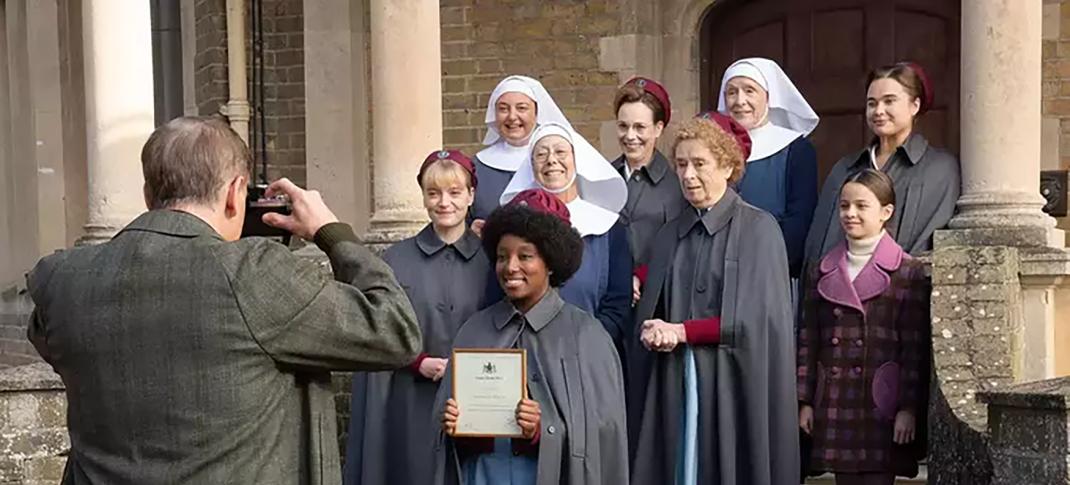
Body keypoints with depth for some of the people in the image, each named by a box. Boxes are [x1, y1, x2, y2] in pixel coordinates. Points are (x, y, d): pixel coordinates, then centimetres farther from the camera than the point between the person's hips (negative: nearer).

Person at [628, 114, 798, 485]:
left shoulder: (758, 229, -2)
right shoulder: (669, 235, 13)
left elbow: (756, 317, -10)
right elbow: (648, 319, 11)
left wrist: (679, 332, -9)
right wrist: (654, 335, -12)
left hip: (734, 385, -4)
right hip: (674, 386, 4)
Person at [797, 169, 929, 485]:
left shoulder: (908, 272, -2)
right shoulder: (825, 271, 11)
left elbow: (915, 348, -6)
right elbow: (808, 340, 10)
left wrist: (909, 408, -11)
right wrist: (805, 400, 5)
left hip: (881, 405, -4)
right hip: (835, 405, 4)